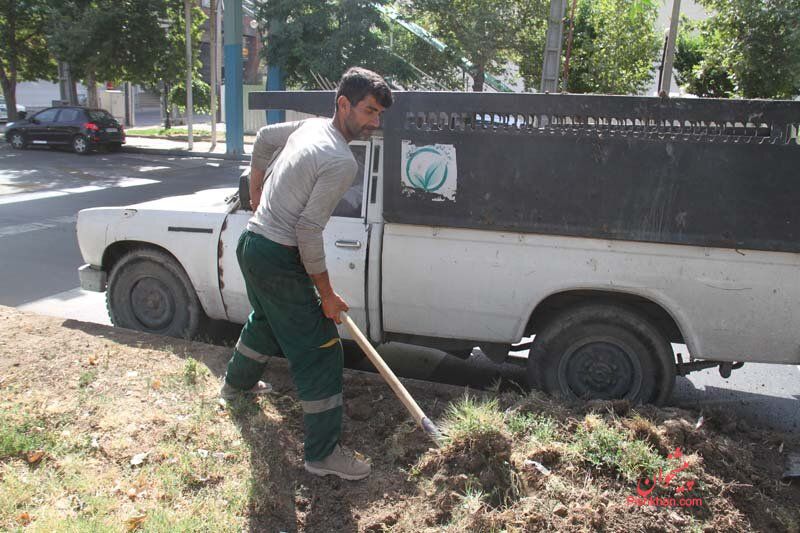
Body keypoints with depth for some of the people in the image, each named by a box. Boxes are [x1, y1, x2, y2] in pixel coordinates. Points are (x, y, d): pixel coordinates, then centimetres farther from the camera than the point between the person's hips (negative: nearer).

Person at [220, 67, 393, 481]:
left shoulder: (310, 126, 6)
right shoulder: (342, 162, -22)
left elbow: (264, 137, 25)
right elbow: (308, 230, -23)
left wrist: (257, 191, 33)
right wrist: (326, 294, -14)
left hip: (251, 242, 10)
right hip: (278, 260, -10)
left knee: (266, 319, 34)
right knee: (320, 353, -2)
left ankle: (236, 383, 58)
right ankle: (322, 453, 7)